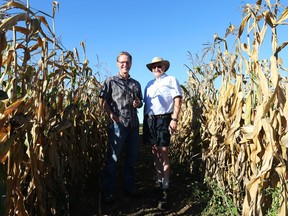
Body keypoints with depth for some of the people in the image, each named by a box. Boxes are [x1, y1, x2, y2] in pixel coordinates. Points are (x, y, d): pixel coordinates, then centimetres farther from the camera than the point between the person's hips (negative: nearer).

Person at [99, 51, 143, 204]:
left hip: (134, 125, 5)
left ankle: (130, 187, 28)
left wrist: (138, 103, 0)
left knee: (132, 157, 12)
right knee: (113, 158, -2)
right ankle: (109, 191, 9)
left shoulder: (136, 84, 16)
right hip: (118, 124, -5)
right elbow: (103, 101, -4)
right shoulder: (111, 81, 2)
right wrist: (112, 116, -14)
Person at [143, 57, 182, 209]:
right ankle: (158, 182, 22)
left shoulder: (171, 80, 5)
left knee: (163, 153, -10)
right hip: (150, 120, 6)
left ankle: (165, 190, -5)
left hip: (163, 119, -5)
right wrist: (145, 121, 14)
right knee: (155, 153, 9)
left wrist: (174, 119, -14)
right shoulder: (149, 84, 21)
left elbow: (177, 100, -4)